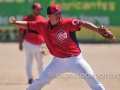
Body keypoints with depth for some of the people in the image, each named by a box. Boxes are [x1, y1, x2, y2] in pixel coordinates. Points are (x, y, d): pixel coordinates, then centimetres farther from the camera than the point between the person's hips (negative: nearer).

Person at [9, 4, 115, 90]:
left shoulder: (67, 23, -20)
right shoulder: (43, 25, -6)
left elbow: (83, 24, -34)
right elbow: (27, 25, 4)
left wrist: (98, 30, -50)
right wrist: (15, 22, -11)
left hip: (75, 59, -3)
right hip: (58, 61, 3)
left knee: (92, 80, -8)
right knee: (41, 81, 8)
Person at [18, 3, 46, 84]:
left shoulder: (43, 19, 7)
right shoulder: (26, 19, -3)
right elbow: (21, 32, -2)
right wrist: (20, 43, -7)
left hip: (40, 45, 4)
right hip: (29, 44, -4)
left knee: (40, 62, 10)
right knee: (29, 61, -5)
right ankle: (30, 79, -4)